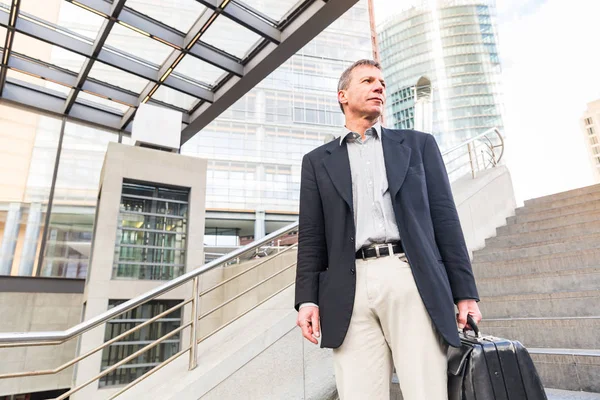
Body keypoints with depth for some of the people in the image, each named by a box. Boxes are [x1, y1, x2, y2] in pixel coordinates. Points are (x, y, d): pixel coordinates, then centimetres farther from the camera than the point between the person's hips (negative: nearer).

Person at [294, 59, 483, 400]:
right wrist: (307, 298, 1)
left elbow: (445, 219, 11)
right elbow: (312, 235, 11)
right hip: (351, 291, 1)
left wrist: (465, 293, 5)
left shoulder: (418, 144, 17)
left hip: (413, 282, 0)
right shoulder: (319, 161, 18)